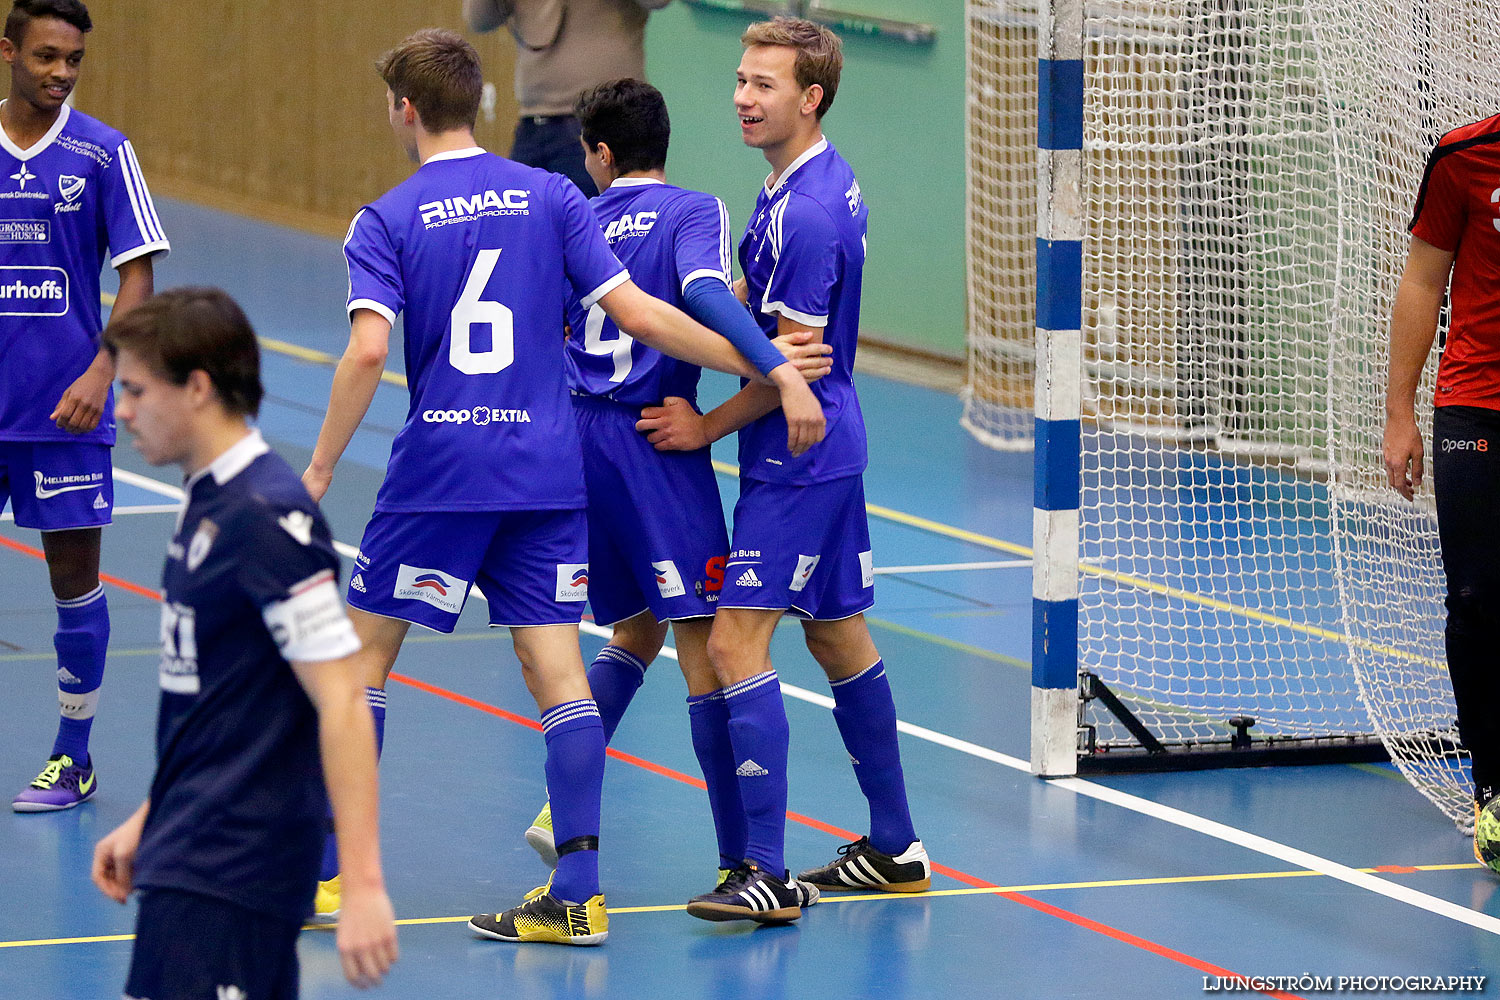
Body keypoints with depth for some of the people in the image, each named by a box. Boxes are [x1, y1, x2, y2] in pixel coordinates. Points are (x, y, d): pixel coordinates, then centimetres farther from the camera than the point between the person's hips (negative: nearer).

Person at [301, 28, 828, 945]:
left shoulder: (386, 222, -3)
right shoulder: (551, 197, 4)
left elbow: (367, 350, -15)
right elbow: (637, 314, -2)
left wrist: (320, 471, -8)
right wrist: (765, 365, 3)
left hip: (438, 467, -3)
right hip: (547, 472, 3)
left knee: (364, 653, 10)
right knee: (555, 663, 1)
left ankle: (329, 869, 11)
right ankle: (579, 892, -4)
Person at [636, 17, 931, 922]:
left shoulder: (804, 215, -22)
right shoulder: (827, 181, 9)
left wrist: (708, 427, -10)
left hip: (796, 465, -10)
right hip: (831, 450, 10)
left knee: (737, 644, -12)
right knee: (840, 638, 17)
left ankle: (768, 873, -14)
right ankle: (896, 850, 26)